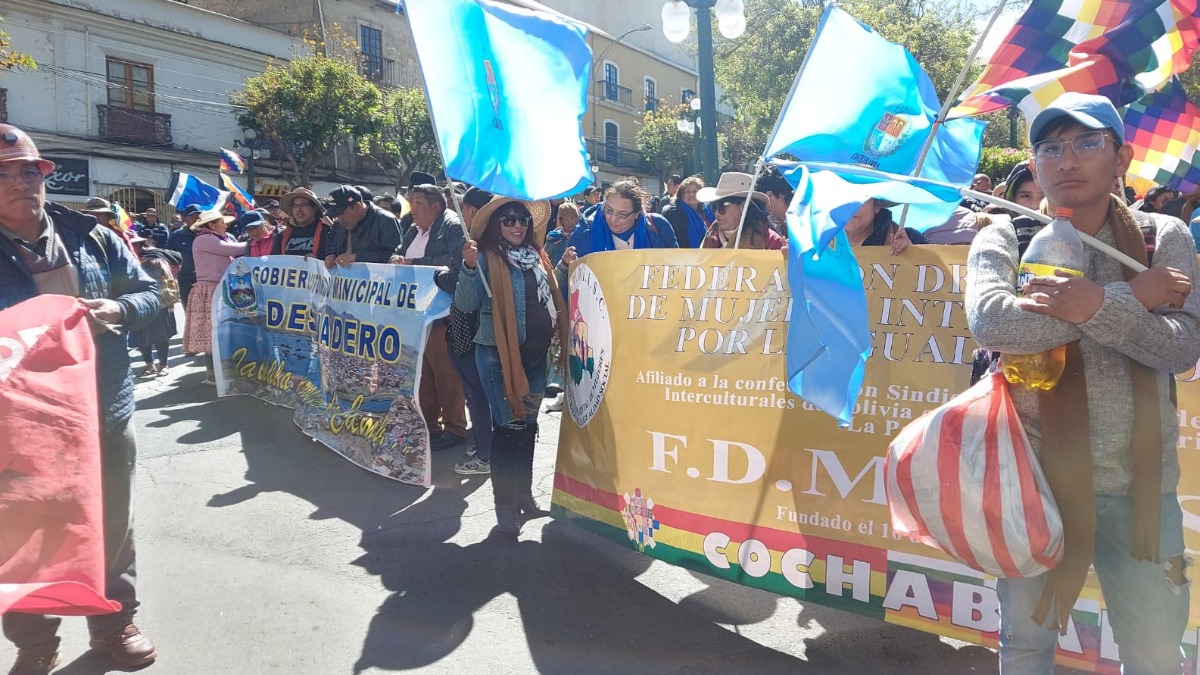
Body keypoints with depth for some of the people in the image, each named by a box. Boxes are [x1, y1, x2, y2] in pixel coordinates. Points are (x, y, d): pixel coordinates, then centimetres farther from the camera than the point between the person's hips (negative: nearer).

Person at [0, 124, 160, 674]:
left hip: (105, 416, 3)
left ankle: (115, 623, 37)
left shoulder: (92, 238, 1)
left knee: (112, 530, 17)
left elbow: (149, 294, 6)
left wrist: (119, 309, -15)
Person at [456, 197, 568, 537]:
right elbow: (466, 303, -17)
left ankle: (524, 494, 28)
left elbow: (553, 298, 21)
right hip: (499, 354, -6)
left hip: (535, 354, 6)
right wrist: (469, 266, -28)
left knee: (528, 424, 15)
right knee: (508, 426, -5)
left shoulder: (538, 257, 11)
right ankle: (505, 504, 5)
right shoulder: (487, 257, -7)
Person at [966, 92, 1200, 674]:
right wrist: (1132, 296, -18)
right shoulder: (1004, 239, -2)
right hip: (1033, 477, -1)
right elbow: (991, 322, -23)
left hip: (1139, 483, 1)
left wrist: (1097, 306, -27)